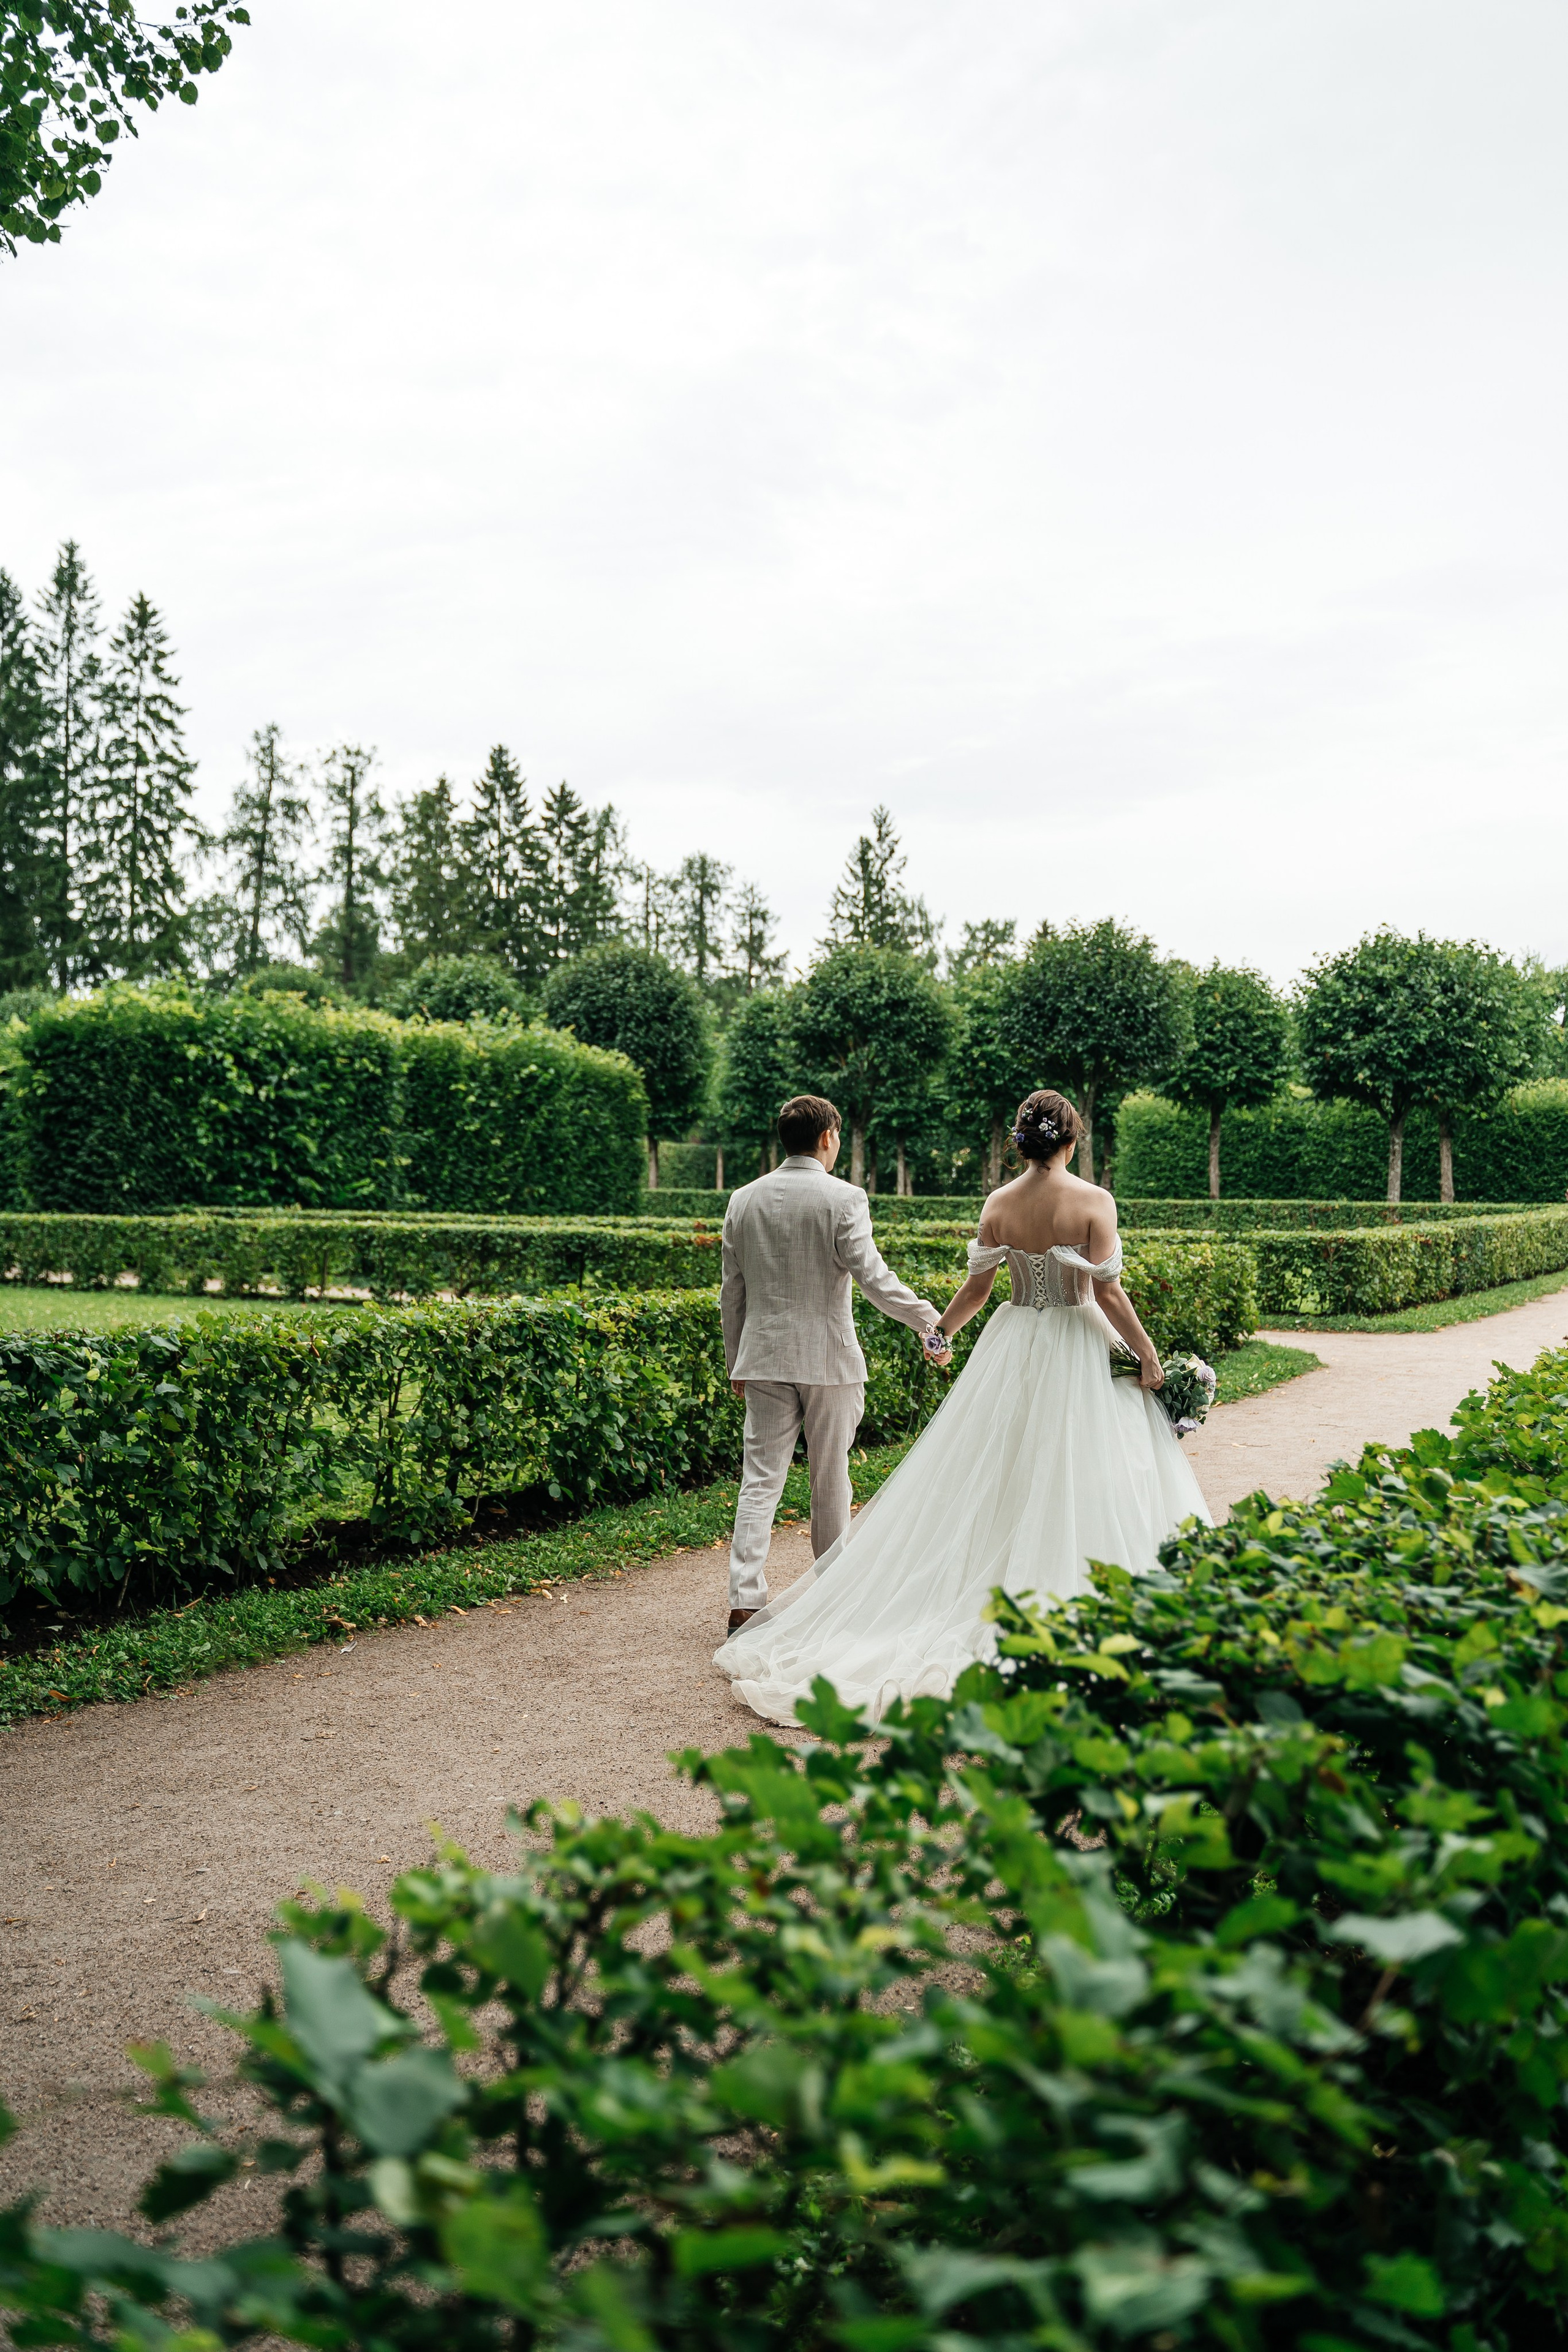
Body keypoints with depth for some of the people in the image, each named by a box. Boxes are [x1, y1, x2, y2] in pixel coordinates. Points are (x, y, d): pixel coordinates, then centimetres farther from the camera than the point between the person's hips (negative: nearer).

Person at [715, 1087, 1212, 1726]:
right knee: (1080, 1486, 3)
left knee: (998, 1485, 12)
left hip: (1012, 1350, 4)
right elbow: (1107, 1293, -15)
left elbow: (977, 1289, 4)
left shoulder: (999, 1204, -1)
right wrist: (1147, 1354, -8)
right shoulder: (1094, 1201, -11)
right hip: (1080, 1355, -3)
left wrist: (941, 1330, 21)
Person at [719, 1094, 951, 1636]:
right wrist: (932, 1322, -7)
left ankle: (745, 1601, -3)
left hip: (764, 1358, 3)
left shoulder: (743, 1200, 5)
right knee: (830, 1482, 10)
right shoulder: (843, 1199, -10)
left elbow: (732, 1292, 10)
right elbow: (873, 1278, -16)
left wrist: (735, 1362, 18)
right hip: (828, 1359, -3)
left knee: (760, 1479, 3)